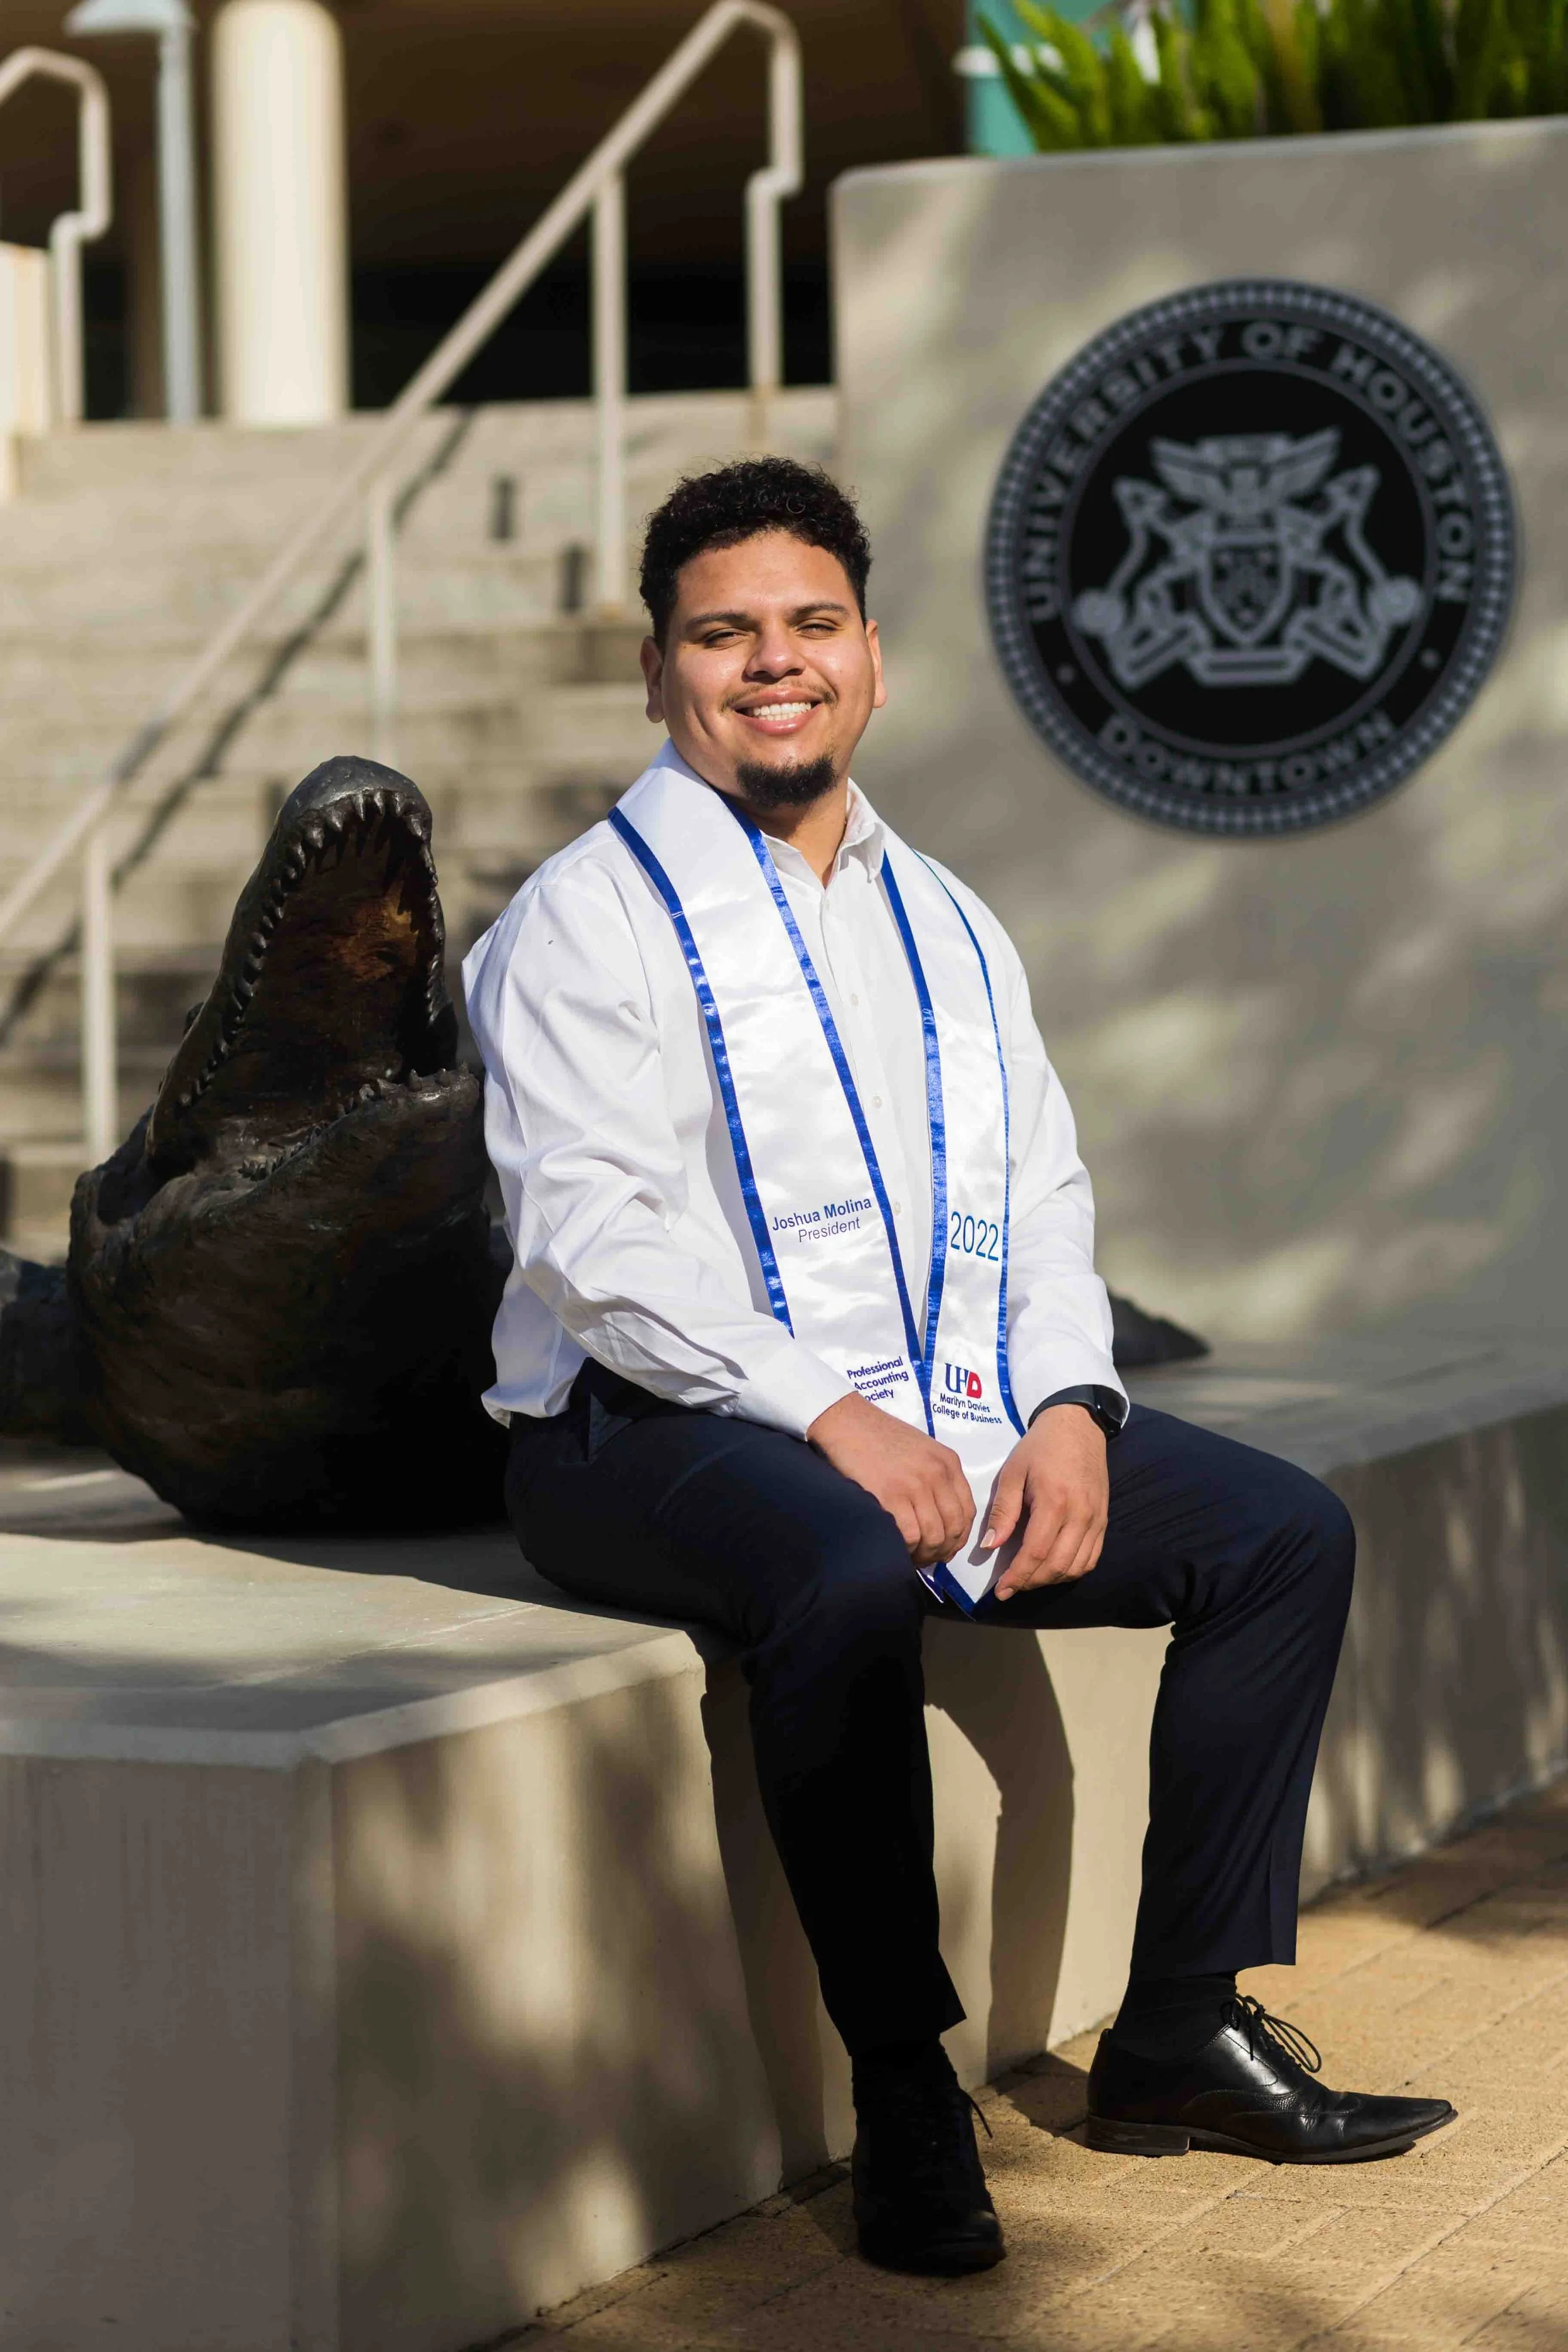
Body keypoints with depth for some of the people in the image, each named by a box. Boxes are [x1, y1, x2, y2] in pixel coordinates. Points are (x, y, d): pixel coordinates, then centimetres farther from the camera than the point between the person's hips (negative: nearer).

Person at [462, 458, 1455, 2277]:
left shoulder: (946, 927, 19)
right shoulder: (589, 920, -3)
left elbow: (1040, 1198, 15)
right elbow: (592, 1237, -14)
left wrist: (1066, 1407, -5)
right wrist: (829, 1419, -23)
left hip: (945, 1416, 7)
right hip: (659, 1432, -7)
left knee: (1286, 1531, -5)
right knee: (847, 1585, -38)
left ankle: (1184, 2035, -1)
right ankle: (902, 2093, -25)